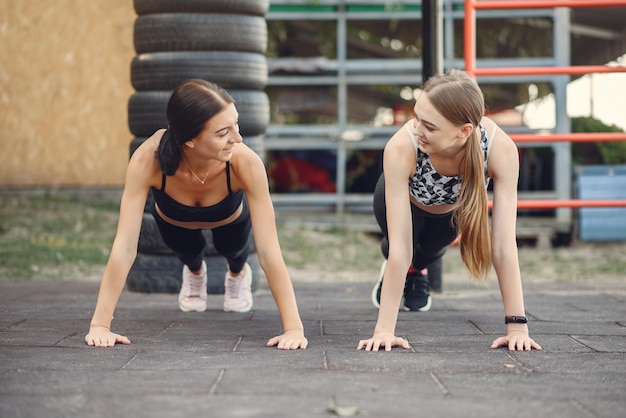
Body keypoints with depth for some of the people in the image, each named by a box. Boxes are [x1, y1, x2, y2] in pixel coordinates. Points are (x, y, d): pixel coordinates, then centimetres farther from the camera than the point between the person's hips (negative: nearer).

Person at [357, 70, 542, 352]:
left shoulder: (500, 148, -41)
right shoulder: (401, 148, -45)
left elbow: (504, 244, -38)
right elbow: (399, 246, -41)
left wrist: (517, 326, -39)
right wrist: (384, 329, -43)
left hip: (456, 206, 1)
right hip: (406, 200, -1)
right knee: (407, 250, -13)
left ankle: (416, 269, 40)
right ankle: (390, 276, 26)